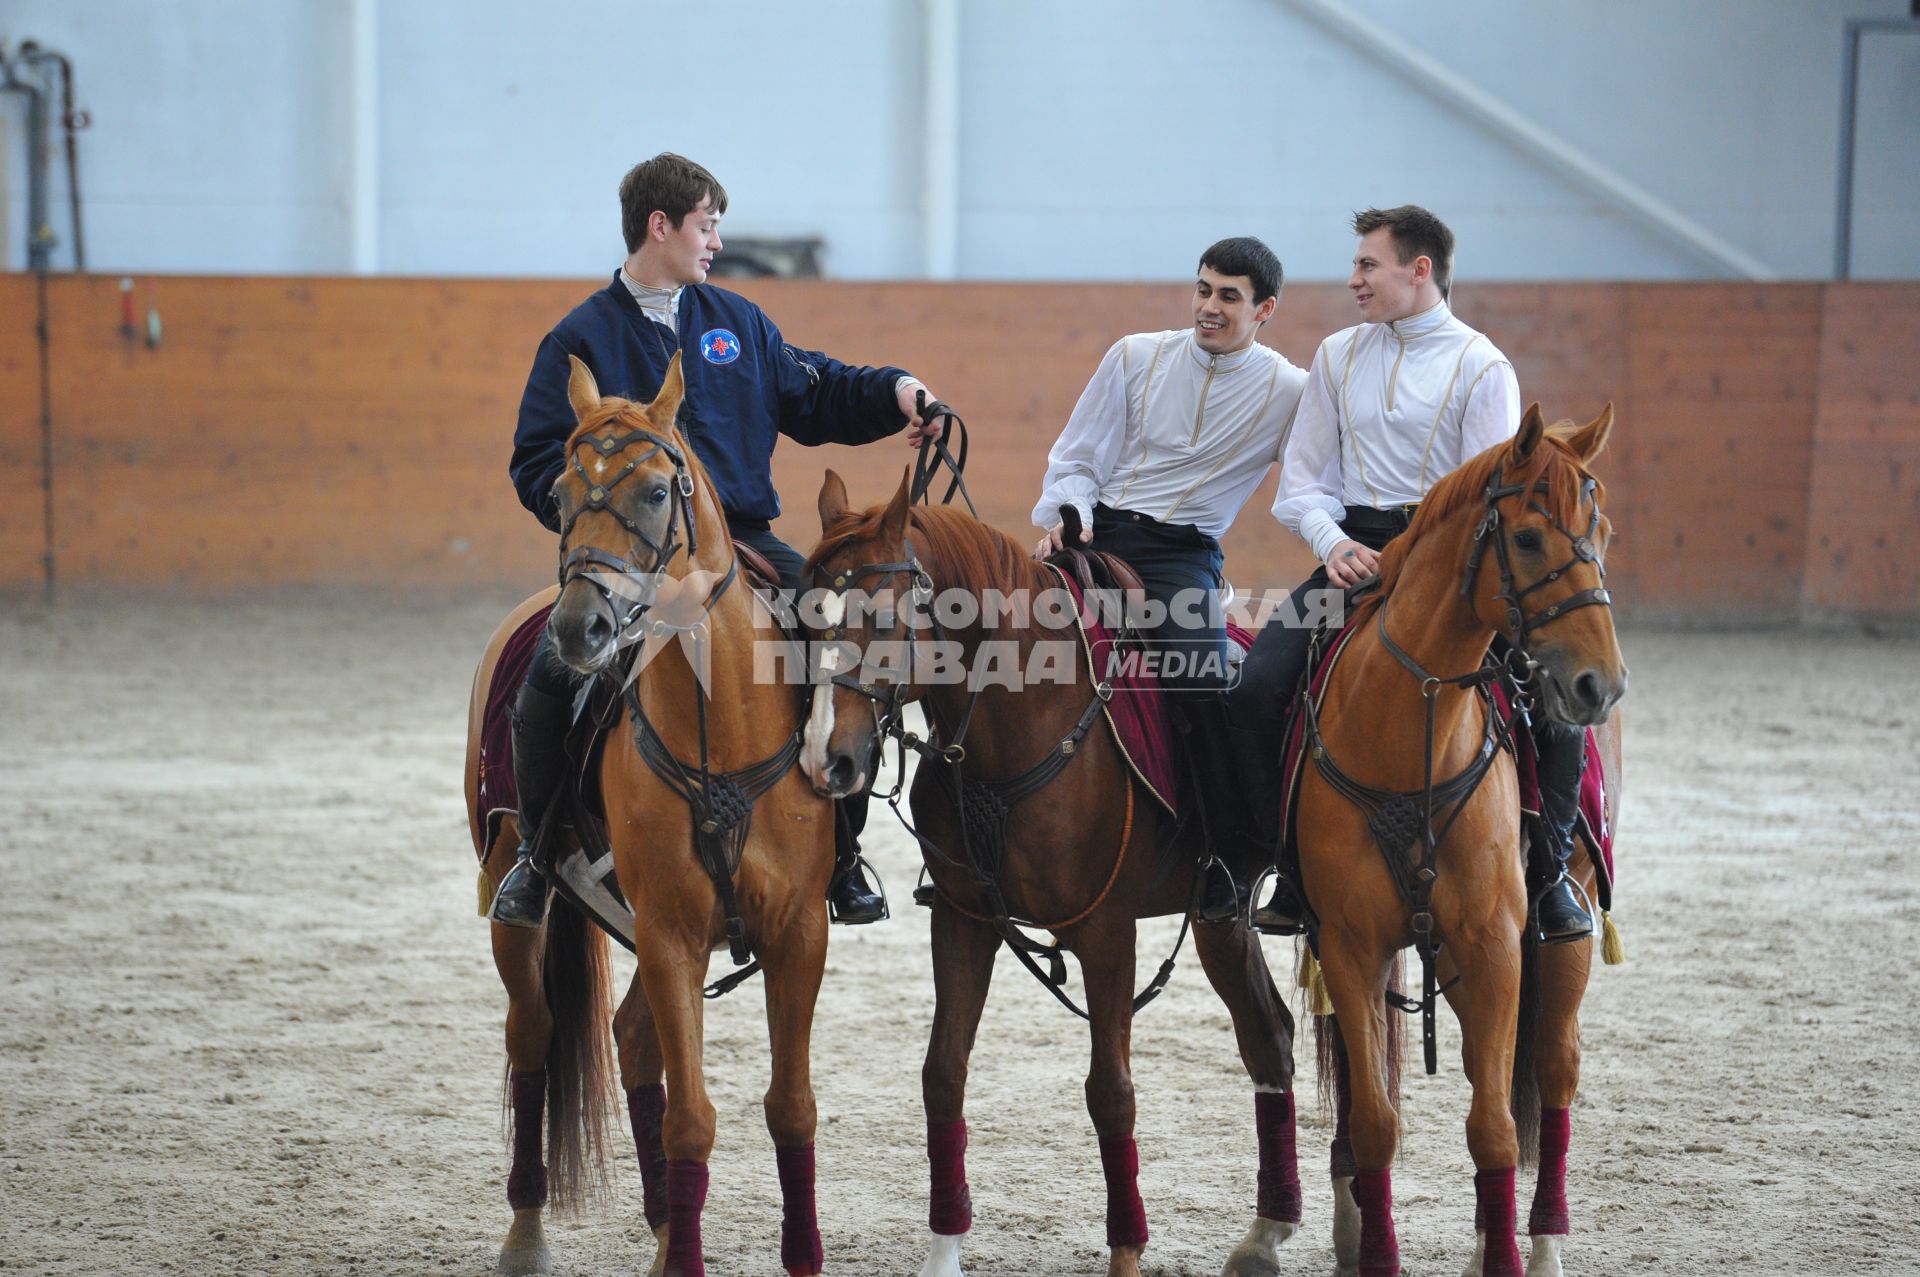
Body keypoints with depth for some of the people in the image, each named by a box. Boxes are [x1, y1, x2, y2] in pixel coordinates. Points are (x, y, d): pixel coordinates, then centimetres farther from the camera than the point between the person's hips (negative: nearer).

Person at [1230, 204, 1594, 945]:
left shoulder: (1482, 368, 0)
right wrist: (1334, 544, -7)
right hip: (1355, 550, 4)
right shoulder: (1338, 357, 13)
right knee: (1256, 686, -18)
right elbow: (1304, 480, 13)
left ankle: (1548, 870, -7)